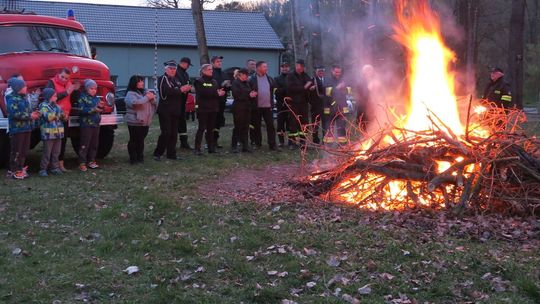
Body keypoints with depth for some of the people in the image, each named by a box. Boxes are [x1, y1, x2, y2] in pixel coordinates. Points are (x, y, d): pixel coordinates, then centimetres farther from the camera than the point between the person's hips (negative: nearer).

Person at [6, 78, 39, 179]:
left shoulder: (24, 98, 15)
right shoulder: (12, 99, -11)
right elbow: (14, 114, -21)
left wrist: (33, 113, 2)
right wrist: (30, 116, -18)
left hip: (26, 128, 8)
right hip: (17, 129, -8)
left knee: (24, 150, 13)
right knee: (16, 151, -3)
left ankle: (20, 168, 22)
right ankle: (15, 171, 3)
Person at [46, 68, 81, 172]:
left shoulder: (69, 84, 11)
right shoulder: (52, 82, -7)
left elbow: (74, 99, 10)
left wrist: (76, 90, -7)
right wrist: (66, 93, -24)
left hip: (65, 116, 6)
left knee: (63, 140, 10)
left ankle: (61, 163, 19)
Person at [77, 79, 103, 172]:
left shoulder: (96, 98, 14)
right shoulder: (83, 97, -6)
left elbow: (99, 110, 20)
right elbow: (81, 109, -18)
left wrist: (101, 106, -2)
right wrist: (93, 109, -25)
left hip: (96, 124, 7)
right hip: (86, 125, -7)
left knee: (94, 144, 11)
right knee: (85, 144, -6)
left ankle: (91, 161, 21)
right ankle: (82, 163, -3)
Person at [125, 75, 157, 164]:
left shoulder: (145, 92, 17)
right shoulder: (130, 94, -5)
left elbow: (155, 104, 16)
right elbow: (134, 103, -26)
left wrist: (152, 98, -6)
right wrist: (146, 98, -16)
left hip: (145, 122, 6)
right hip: (135, 122, -6)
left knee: (141, 140, 11)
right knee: (134, 140, -2)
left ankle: (140, 157, 19)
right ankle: (133, 159, 5)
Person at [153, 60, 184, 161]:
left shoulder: (176, 80, 18)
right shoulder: (163, 79, -7)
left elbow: (180, 92, 20)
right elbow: (168, 91, -22)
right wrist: (180, 90, -21)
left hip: (175, 111, 7)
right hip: (165, 110, -7)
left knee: (174, 133, 7)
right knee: (166, 133, -10)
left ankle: (171, 153, 14)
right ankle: (157, 153, -2)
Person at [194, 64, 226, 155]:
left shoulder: (214, 81, 18)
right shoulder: (199, 81, -3)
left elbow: (219, 92, 11)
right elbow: (203, 93, -18)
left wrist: (221, 93, -14)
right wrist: (216, 94, -17)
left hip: (213, 109, 6)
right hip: (203, 109, -6)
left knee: (210, 129, 9)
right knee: (202, 128, -7)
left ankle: (211, 147, 14)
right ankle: (197, 148, -4)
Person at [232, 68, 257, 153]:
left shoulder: (247, 83, 15)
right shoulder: (235, 83, -6)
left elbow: (250, 92, 22)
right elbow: (236, 95, -15)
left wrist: (253, 94, -2)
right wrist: (249, 95, -15)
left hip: (247, 108, 6)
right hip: (238, 108, -6)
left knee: (246, 127, 6)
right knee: (238, 127, -3)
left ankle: (245, 146, 10)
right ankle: (234, 146, 4)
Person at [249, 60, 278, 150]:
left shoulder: (270, 79, 11)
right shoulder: (252, 79, -2)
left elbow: (274, 90, 16)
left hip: (268, 106, 3)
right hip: (256, 107, -3)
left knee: (270, 125, -2)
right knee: (256, 126, 6)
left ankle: (272, 144, 0)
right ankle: (257, 143, 17)